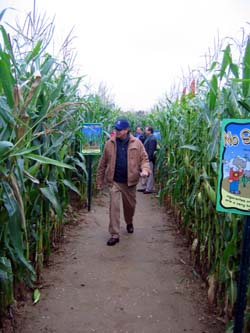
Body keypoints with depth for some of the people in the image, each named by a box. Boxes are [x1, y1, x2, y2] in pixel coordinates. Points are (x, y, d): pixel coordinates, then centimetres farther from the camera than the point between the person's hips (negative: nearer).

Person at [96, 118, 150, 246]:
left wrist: (145, 169, -21)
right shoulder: (109, 143, -3)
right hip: (114, 181, -1)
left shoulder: (136, 143, -4)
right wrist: (99, 181, 4)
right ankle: (114, 234, 0)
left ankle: (129, 223, 47)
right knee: (114, 206, -8)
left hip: (130, 181, 1)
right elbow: (102, 163, 3)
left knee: (130, 205, 17)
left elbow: (144, 159, 1)